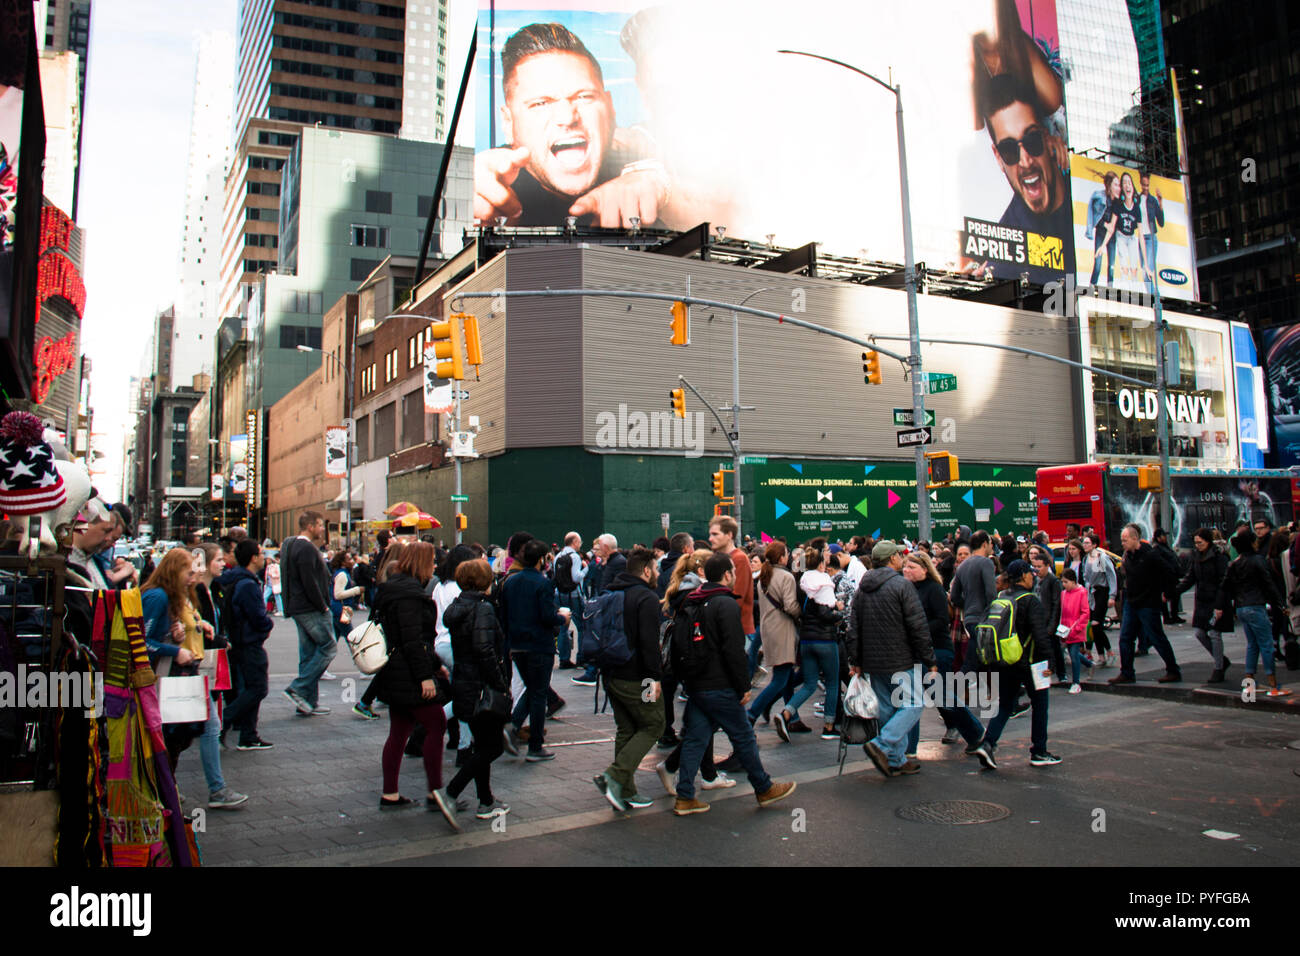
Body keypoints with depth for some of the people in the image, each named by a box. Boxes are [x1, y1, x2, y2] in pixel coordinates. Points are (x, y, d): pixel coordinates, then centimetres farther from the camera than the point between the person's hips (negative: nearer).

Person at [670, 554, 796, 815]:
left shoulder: (690, 604, 12)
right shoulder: (726, 604, -14)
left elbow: (678, 645, 18)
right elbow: (734, 651, -19)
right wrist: (744, 686, -12)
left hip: (694, 685, 8)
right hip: (719, 687, -8)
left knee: (695, 738, 10)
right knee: (744, 737, 6)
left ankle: (684, 798, 10)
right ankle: (764, 789, 20)